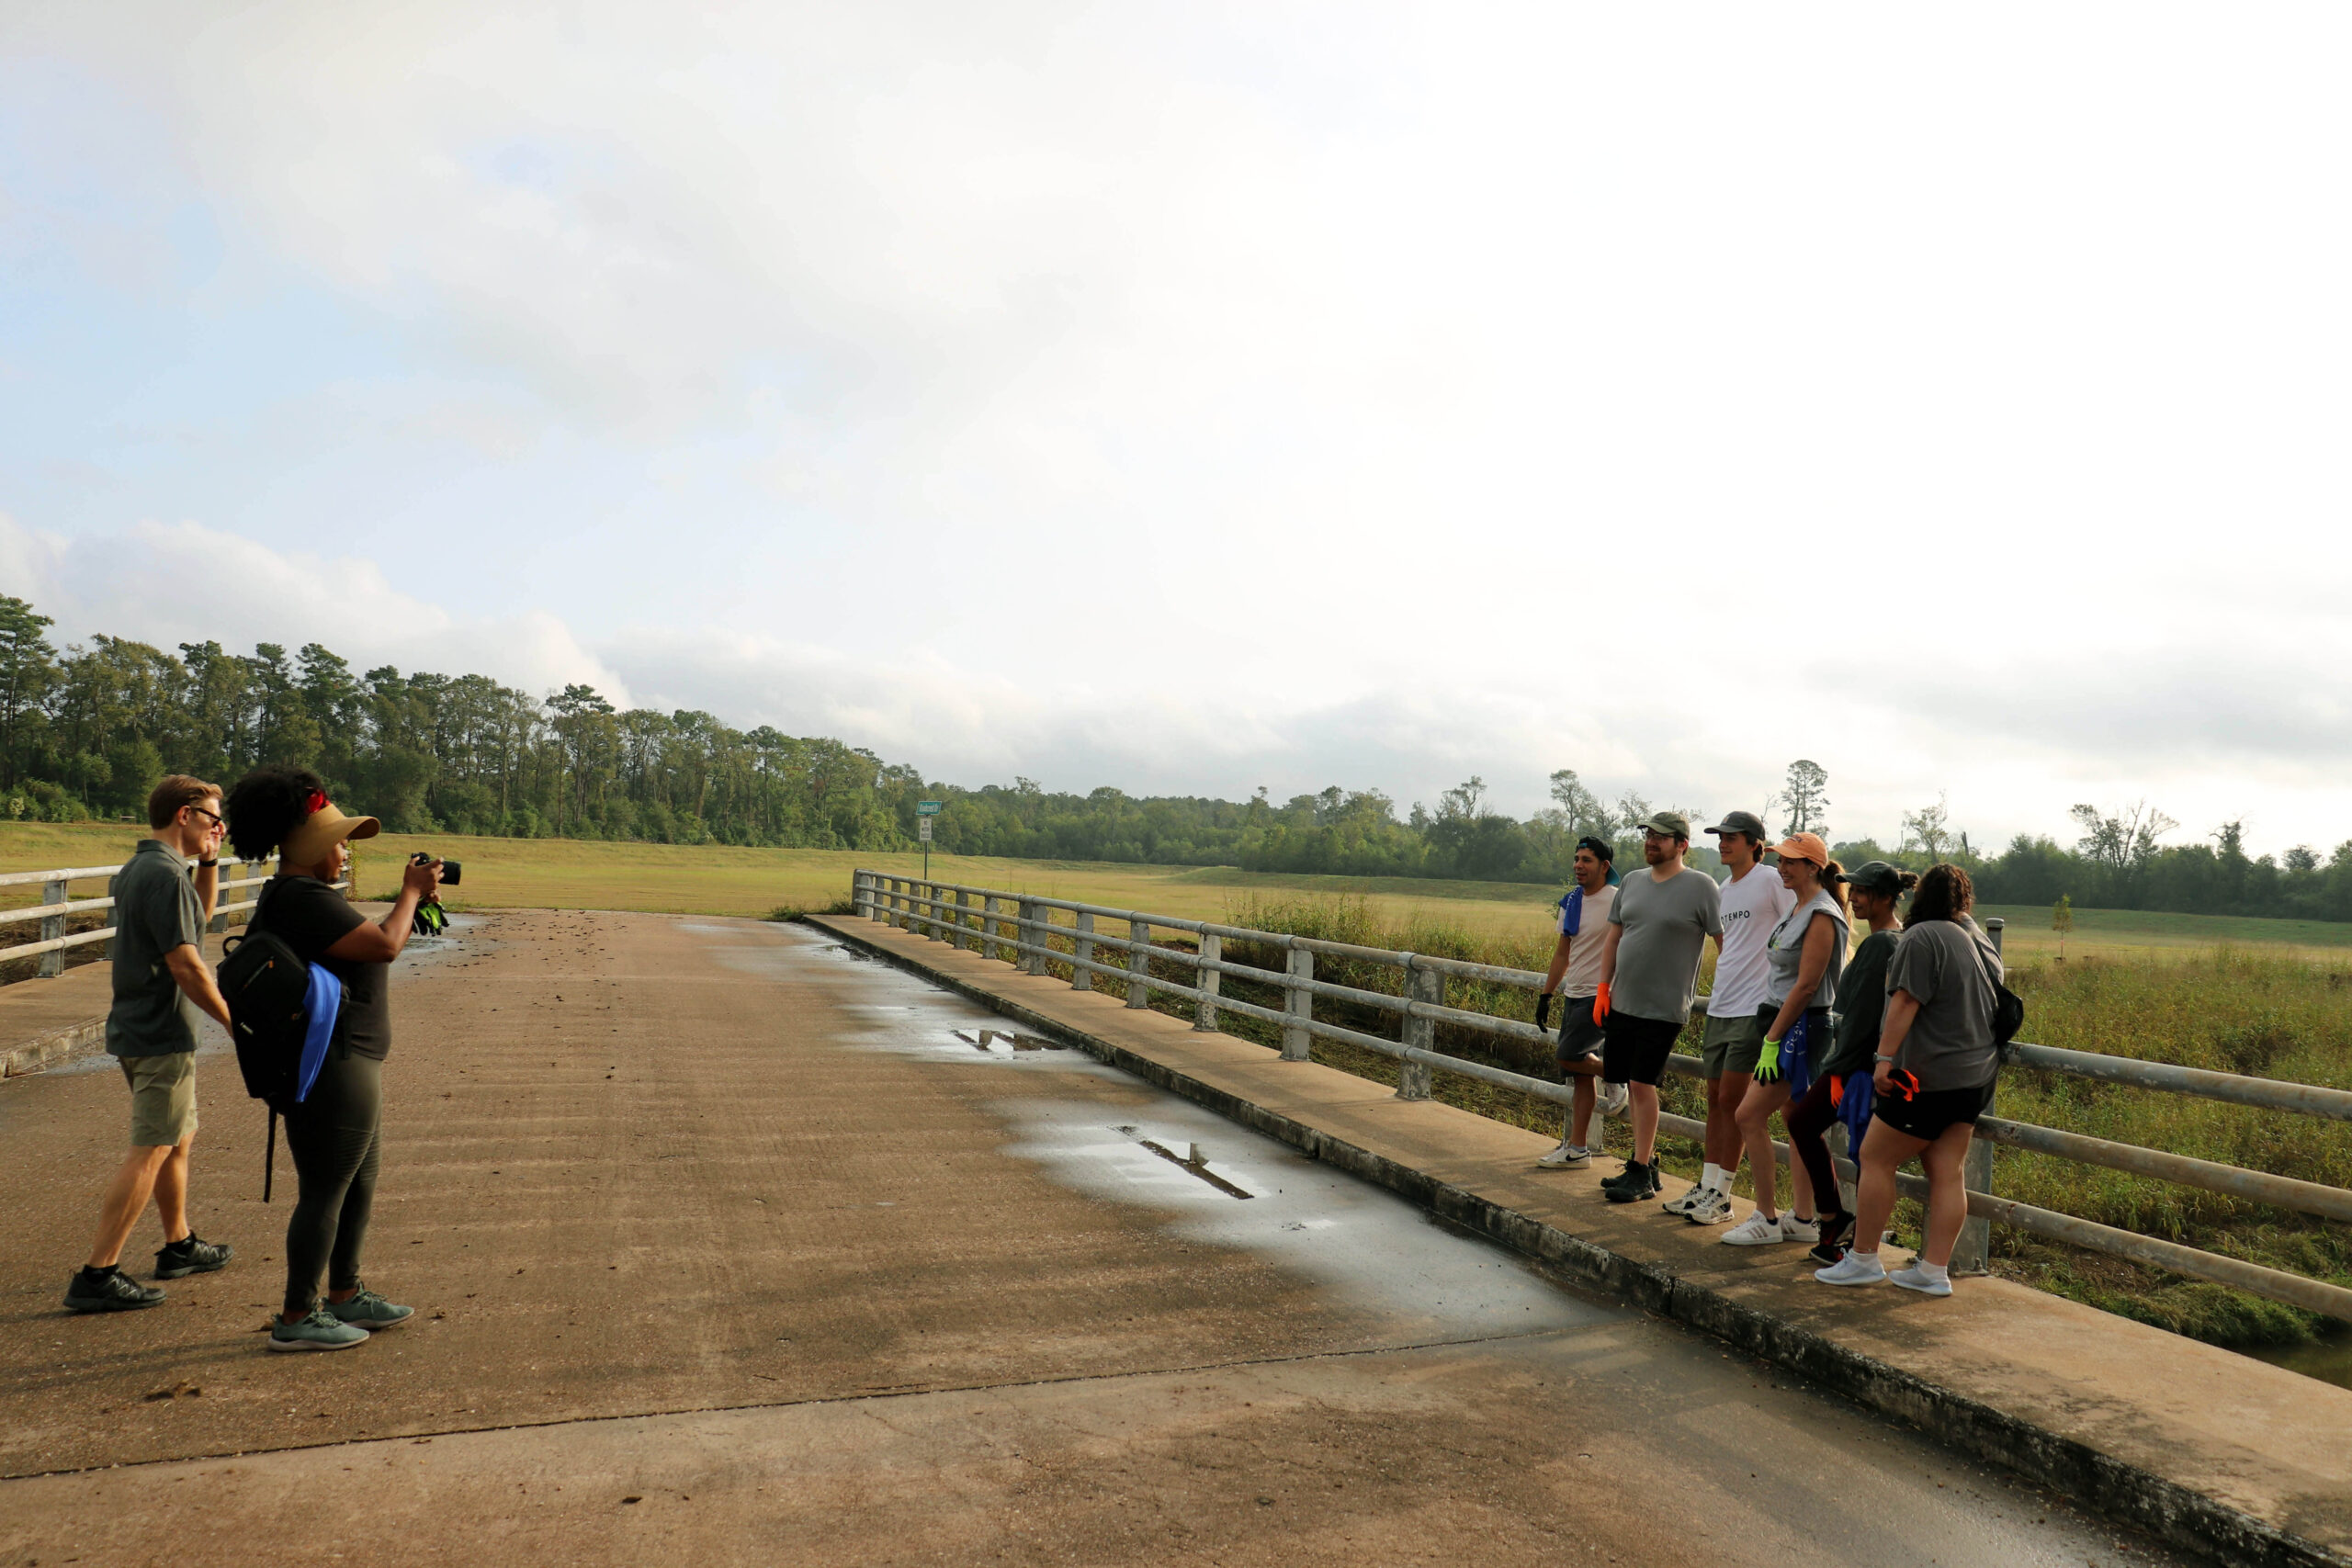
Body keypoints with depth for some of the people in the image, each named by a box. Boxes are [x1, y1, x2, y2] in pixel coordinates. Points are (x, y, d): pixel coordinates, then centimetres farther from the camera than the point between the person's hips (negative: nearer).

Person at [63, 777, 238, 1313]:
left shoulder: (138, 868, 12)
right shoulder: (164, 875, -19)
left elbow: (199, 917, 28)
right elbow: (186, 965, -22)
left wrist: (208, 864, 13)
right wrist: (235, 1022, -13)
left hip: (137, 1028, 10)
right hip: (162, 1033, -10)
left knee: (179, 1139, 20)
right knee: (150, 1152, -7)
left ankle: (179, 1247, 32)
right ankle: (97, 1275, -6)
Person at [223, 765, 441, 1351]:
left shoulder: (307, 894, 15)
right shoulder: (302, 899, -20)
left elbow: (370, 945, 22)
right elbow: (384, 947, -21)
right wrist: (410, 893, -10)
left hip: (350, 1065, 11)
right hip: (330, 1070, -11)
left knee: (360, 1182, 20)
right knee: (324, 1193, -1)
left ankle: (345, 1296, 33)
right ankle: (296, 1319, 11)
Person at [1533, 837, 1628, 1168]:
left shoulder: (1617, 901, -11)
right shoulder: (1571, 901, 11)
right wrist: (1546, 995, 17)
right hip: (1575, 995, 7)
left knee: (1569, 1056, -16)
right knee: (1579, 1076, 8)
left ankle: (1616, 1078, 11)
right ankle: (1576, 1148, 12)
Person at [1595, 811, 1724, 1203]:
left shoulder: (1701, 886, -7)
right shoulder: (1632, 882, 11)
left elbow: (1726, 943, -6)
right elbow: (1613, 939, 16)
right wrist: (1603, 988, 10)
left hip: (1663, 1008, -6)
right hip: (1622, 1003, 6)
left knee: (1642, 1084, -8)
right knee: (1633, 1085, 10)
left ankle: (1641, 1174, 2)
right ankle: (1646, 1160, 23)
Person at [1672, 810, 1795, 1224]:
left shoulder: (1771, 881, -9)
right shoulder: (1724, 889, 15)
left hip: (1752, 1009, -8)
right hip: (1720, 1008, 8)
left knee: (1731, 1101, -6)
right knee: (1716, 1099, 11)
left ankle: (1721, 1198, 2)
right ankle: (1707, 1187, 18)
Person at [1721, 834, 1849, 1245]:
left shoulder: (1822, 916, -16)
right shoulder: (1798, 910, 14)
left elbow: (1806, 985, -20)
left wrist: (1772, 1040, -19)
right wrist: (1770, 1035, 15)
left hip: (1801, 1027, -10)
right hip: (1783, 1023, 10)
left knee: (1750, 1115, -9)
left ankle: (1766, 1219, -1)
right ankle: (1803, 1219, 18)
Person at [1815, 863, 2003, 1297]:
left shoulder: (1922, 938, -13)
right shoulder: (1983, 943, 15)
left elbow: (1905, 1002, -19)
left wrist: (1885, 1057, -19)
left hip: (1929, 1077, -9)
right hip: (1976, 1076, 9)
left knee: (1875, 1159, 1)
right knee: (1947, 1171, 8)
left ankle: (1863, 1259, 6)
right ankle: (1935, 1270, 9)